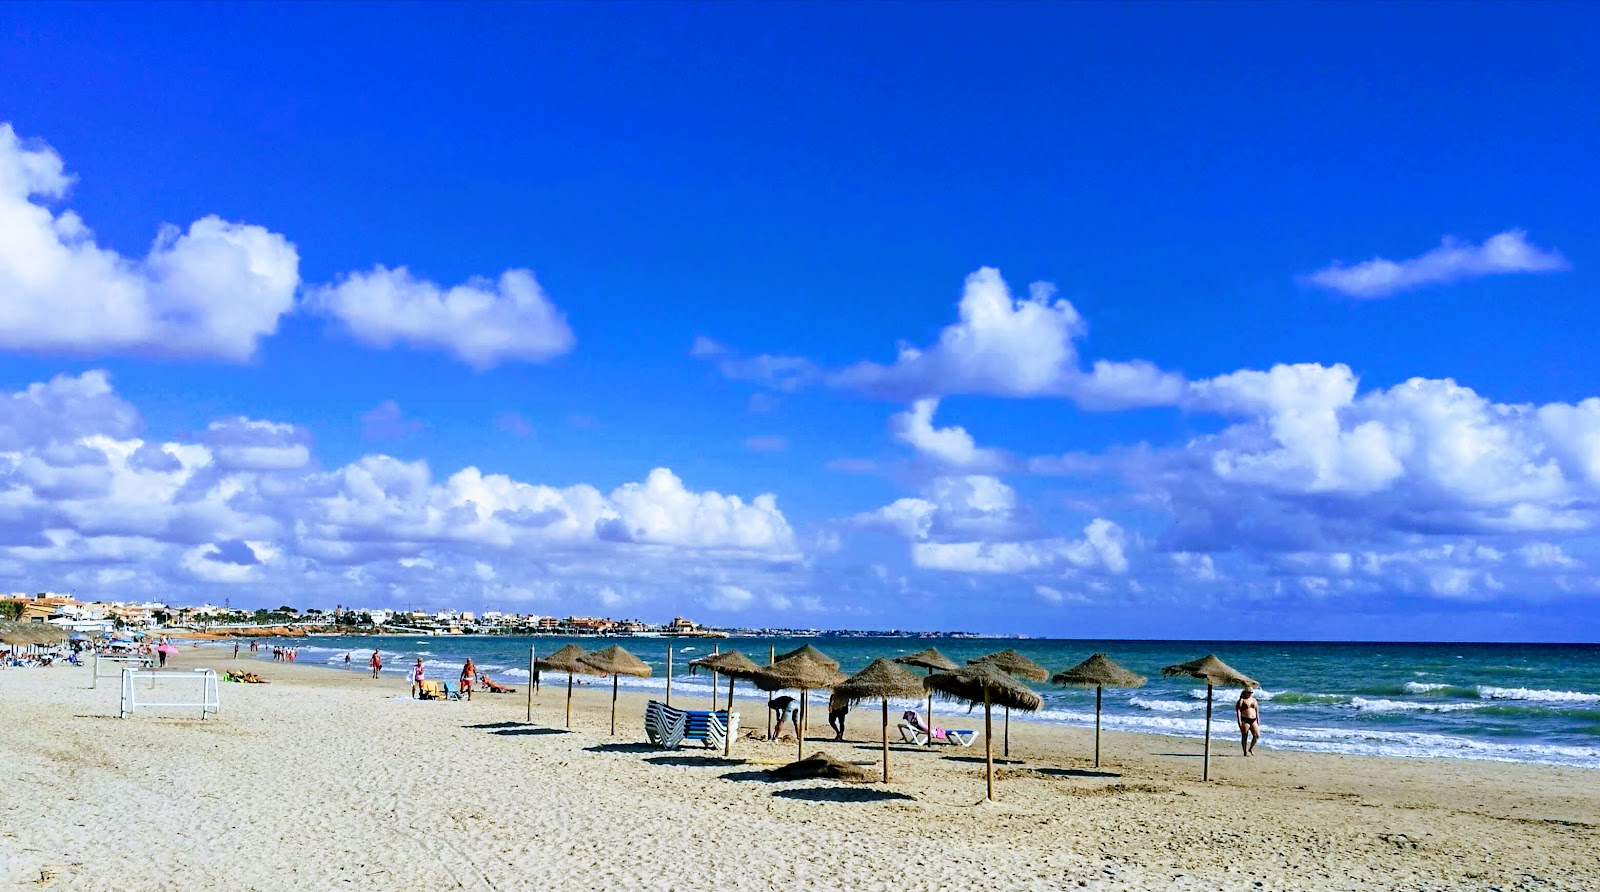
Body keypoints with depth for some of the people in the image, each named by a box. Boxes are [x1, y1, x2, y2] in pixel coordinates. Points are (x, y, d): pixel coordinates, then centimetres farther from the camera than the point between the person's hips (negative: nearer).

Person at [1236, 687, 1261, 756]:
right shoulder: (1242, 700, -3)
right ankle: (1245, 752, 6)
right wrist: (1239, 720, -16)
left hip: (1253, 720, 5)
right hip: (1245, 720, -5)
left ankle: (1251, 749, 15)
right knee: (1244, 737, -1)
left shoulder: (1254, 700, 15)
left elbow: (1257, 710, 20)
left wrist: (1258, 720, 13)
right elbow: (1238, 710, -9)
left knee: (1257, 735, -3)